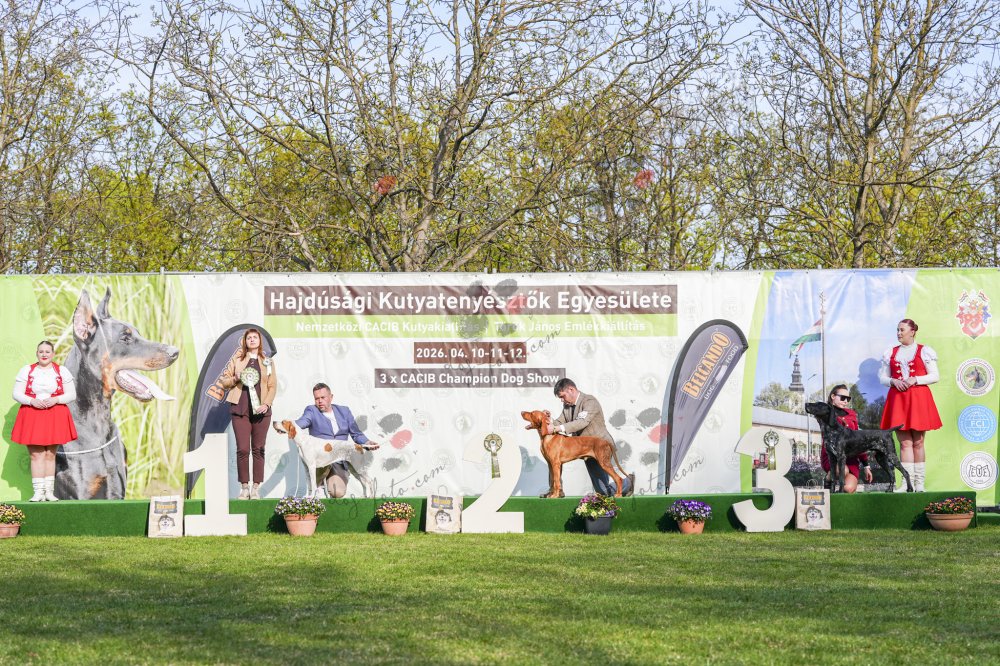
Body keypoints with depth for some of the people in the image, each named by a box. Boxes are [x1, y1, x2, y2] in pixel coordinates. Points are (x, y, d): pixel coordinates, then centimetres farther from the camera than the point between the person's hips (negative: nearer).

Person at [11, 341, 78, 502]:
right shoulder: (26, 370, 7)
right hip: (32, 417, 0)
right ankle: (38, 492, -8)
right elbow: (17, 394, 2)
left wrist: (55, 400, -14)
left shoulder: (62, 371, 7)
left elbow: (71, 395, 4)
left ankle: (49, 491, 5)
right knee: (36, 454, -6)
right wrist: (32, 401, -15)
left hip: (55, 416, 0)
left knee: (50, 454, 1)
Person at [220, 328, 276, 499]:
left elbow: (272, 386, 7)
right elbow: (224, 381, 11)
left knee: (258, 449, -1)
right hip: (241, 408, -1)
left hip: (261, 410, 1)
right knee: (243, 449, -6)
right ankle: (244, 487, 1)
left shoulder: (267, 361, 12)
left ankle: (256, 488, 3)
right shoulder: (236, 359, 11)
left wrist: (266, 404, -7)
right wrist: (236, 378, -9)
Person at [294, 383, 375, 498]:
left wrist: (367, 443, -5)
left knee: (338, 492, -20)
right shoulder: (312, 411, 5)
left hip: (339, 462, 2)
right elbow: (302, 422, -17)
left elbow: (356, 434, 16)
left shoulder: (344, 411, 14)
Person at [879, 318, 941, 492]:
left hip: (919, 398, -3)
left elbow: (934, 376, 0)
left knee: (918, 442, -1)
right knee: (905, 442, -2)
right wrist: (894, 381, -7)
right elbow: (882, 377, 14)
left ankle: (919, 482, 4)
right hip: (897, 398, 3)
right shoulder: (890, 353, 15)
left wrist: (914, 380, -13)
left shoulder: (924, 351, 5)